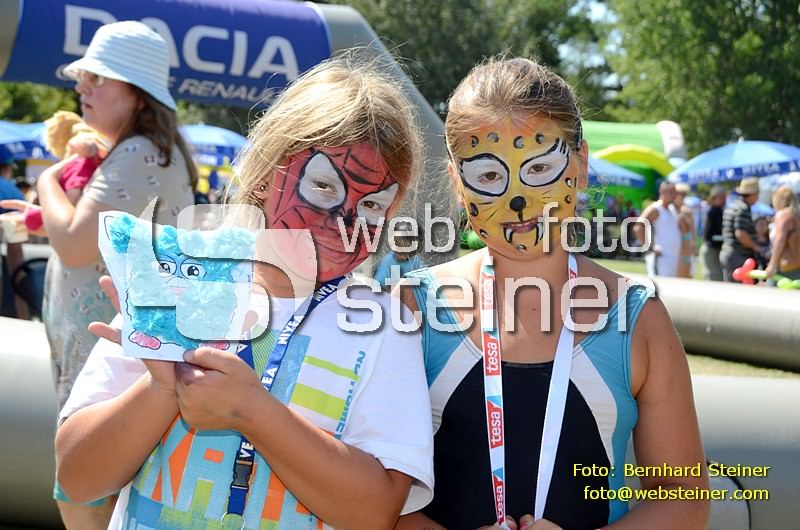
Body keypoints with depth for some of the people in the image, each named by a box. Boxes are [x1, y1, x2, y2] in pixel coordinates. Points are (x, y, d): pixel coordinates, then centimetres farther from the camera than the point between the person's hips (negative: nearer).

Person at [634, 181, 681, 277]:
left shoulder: (672, 210, 18)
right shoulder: (655, 209, -8)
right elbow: (638, 228, -19)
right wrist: (650, 247, -19)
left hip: (673, 257, 9)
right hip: (660, 257, -9)